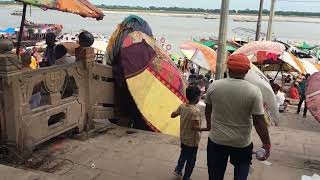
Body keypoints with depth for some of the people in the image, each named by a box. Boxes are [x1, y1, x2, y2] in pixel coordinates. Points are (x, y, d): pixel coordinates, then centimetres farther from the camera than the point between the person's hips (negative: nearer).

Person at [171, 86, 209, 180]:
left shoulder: (182, 106, -6)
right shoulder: (195, 111, -28)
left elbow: (173, 115, 5)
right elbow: (194, 127, -31)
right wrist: (206, 129, -27)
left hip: (183, 138, 7)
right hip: (192, 140, -7)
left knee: (183, 155, 31)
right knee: (191, 160, 13)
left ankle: (178, 170, 43)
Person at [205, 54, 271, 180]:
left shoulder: (214, 86, -9)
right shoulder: (254, 91, -17)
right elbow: (259, 121, -15)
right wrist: (267, 144, -4)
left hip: (216, 140, 2)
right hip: (242, 143, -2)